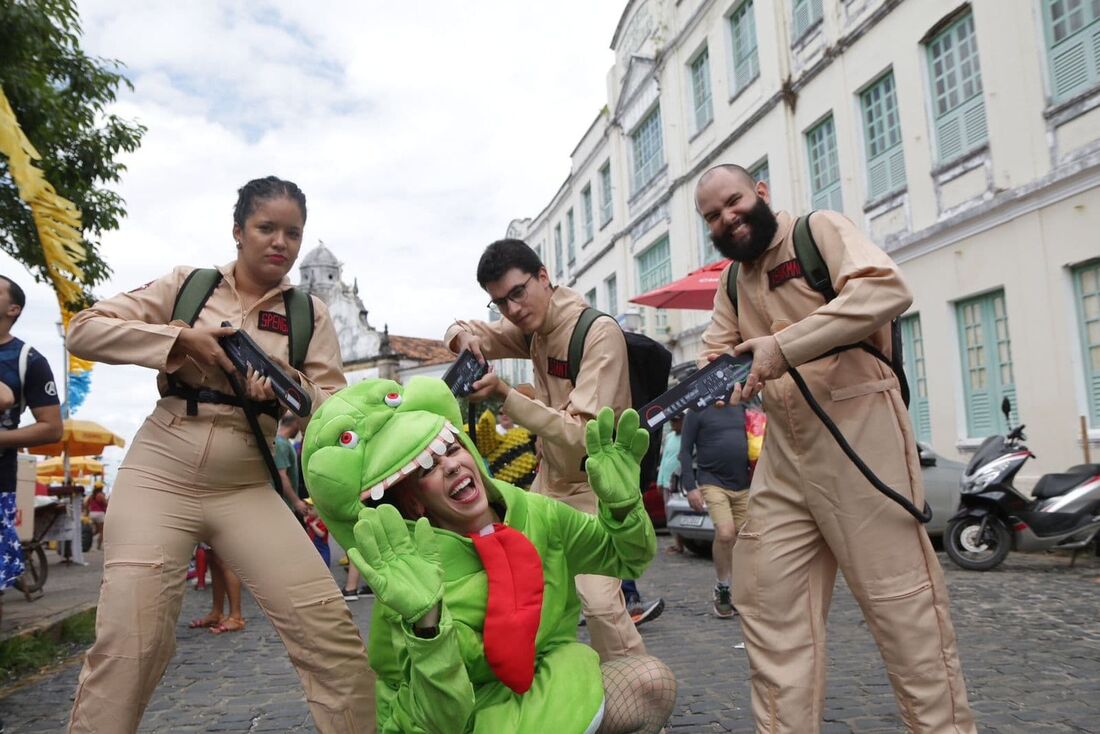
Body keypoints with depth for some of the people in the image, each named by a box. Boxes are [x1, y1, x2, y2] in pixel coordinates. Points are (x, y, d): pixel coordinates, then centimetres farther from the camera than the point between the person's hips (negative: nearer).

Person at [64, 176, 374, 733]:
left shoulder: (310, 314, 6)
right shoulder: (188, 284, 6)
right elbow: (83, 329, 2)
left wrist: (290, 387, -20)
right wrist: (180, 338, -12)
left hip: (248, 489, 1)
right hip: (159, 476, 0)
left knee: (331, 634, -8)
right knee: (129, 640, -9)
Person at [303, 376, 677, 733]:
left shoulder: (534, 514, -10)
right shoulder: (409, 585, -22)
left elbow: (628, 558, 2)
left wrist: (621, 503, -19)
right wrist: (427, 625, -42)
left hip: (548, 689, 5)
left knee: (651, 681, -19)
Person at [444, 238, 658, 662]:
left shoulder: (600, 333, -23)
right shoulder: (534, 328, 0)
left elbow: (582, 433, -29)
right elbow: (461, 330, 12)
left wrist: (505, 395, -38)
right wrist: (465, 337, -13)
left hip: (597, 486, -7)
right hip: (550, 480, 8)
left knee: (599, 600, -24)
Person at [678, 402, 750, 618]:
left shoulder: (741, 408, 13)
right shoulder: (698, 411, -1)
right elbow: (685, 450, -2)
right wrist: (690, 487, -11)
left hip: (743, 484, 5)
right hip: (713, 482, -5)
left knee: (739, 540, 5)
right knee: (725, 534, -20)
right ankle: (721, 588, 2)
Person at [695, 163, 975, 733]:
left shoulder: (819, 230, -2)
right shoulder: (731, 284, 18)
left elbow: (886, 289, -19)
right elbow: (712, 356, 12)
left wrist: (785, 346, -27)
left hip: (858, 425, -6)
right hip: (784, 447, 7)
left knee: (898, 593, -3)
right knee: (766, 597, 5)